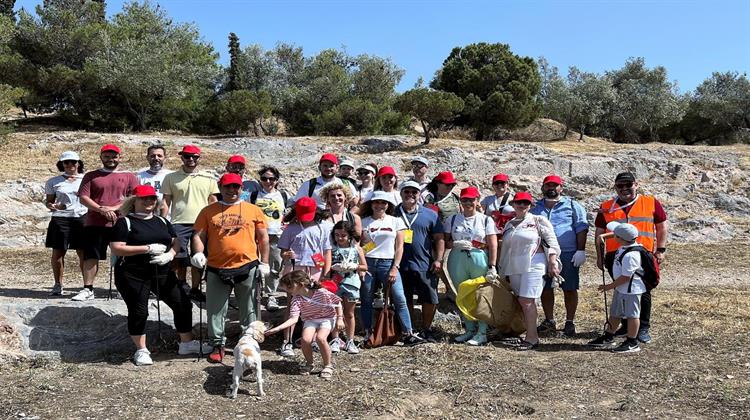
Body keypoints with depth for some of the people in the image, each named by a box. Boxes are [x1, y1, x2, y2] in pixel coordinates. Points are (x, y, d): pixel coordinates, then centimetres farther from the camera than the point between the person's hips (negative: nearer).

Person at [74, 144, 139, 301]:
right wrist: (101, 210, -14)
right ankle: (88, 290, 6)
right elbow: (83, 198, 2)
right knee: (90, 257, 0)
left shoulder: (129, 176, 9)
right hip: (94, 223, 1)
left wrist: (114, 208, -13)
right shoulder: (91, 176, 12)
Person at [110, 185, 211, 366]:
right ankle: (141, 350, 19)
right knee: (138, 311, -1)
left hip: (161, 273, 5)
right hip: (133, 275, -5)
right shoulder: (125, 222, -4)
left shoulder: (162, 221, 13)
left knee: (183, 304, 4)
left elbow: (176, 243, 15)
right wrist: (148, 248, -19)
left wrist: (169, 254, -9)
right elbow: (117, 249, -14)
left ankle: (187, 343, 20)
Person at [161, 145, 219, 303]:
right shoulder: (171, 178, 6)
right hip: (179, 223, -1)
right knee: (179, 258, 5)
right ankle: (182, 286, 21)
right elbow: (166, 202, 7)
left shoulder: (208, 178, 8)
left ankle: (195, 290, 15)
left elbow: (213, 202, 10)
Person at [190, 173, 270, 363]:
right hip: (216, 269, 0)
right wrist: (198, 253, -14)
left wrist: (264, 262, 3)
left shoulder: (254, 210, 6)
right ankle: (217, 345, 23)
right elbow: (199, 235, 5)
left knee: (249, 310, 9)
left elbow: (263, 238, 8)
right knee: (216, 310, 8)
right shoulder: (208, 211, 6)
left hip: (247, 267, 0)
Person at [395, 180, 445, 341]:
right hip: (401, 266, 0)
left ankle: (426, 329, 20)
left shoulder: (430, 215, 7)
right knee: (405, 300, 9)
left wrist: (438, 259, -3)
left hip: (425, 266, 0)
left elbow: (439, 239, 7)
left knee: (430, 299, 3)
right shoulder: (393, 213, 6)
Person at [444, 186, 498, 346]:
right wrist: (455, 244, -13)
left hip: (480, 261, -3)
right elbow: (445, 241, 9)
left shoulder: (486, 220, 2)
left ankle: (482, 332, 7)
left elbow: (493, 245, -3)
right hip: (458, 261, 3)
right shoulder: (453, 219, 10)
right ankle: (469, 330, 20)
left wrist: (492, 267, -10)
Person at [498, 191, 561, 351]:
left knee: (527, 300, -13)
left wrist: (552, 263, -11)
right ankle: (532, 335, 16)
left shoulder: (538, 221, 2)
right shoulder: (509, 225, 17)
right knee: (523, 301, 6)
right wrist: (503, 271, 22)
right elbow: (505, 249, 21)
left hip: (533, 265, -6)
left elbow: (551, 241, -3)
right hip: (514, 267, 6)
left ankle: (531, 338, -8)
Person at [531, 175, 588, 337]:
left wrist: (581, 250, -9)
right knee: (545, 288, 8)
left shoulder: (572, 205, 3)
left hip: (568, 254, -3)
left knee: (570, 289, 2)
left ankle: (570, 322, 13)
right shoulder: (536, 207, 14)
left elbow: (581, 229, -1)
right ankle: (549, 321, 20)